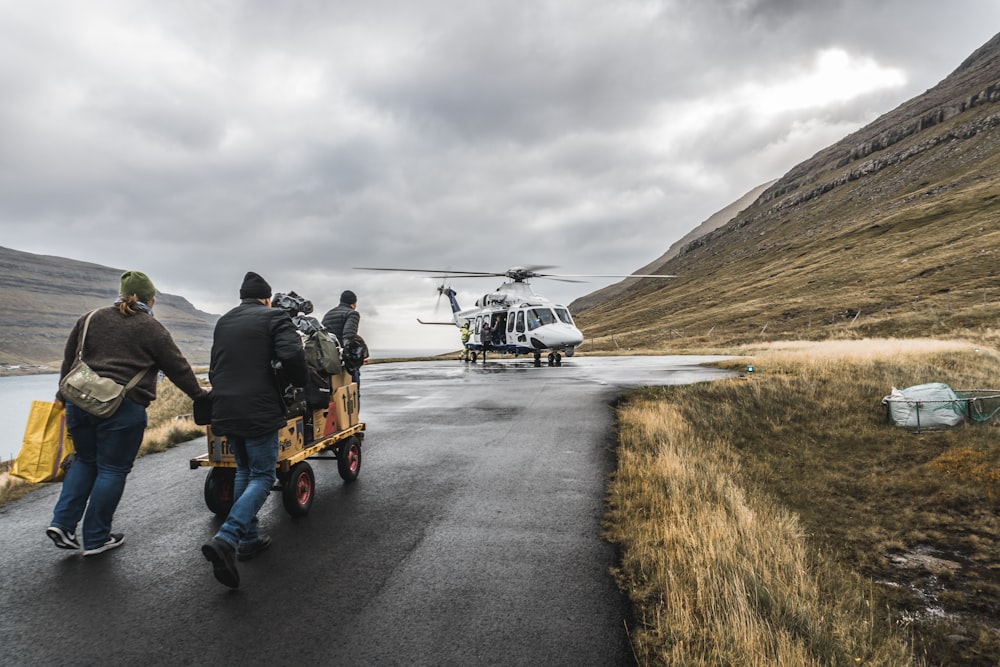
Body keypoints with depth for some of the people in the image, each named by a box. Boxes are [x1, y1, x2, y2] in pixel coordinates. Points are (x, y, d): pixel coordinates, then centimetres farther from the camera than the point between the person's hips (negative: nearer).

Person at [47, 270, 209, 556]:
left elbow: (69, 359, 17)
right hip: (123, 409, -5)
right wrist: (198, 394, 14)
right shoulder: (152, 328, -2)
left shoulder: (91, 319, 12)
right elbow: (177, 367, 1)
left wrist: (63, 395, 28)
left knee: (85, 461, 23)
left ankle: (62, 522, 13)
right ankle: (96, 538, 13)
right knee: (112, 469, 5)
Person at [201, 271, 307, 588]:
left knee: (244, 471, 20)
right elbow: (291, 355, -19)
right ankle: (226, 539, -16)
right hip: (259, 410, -7)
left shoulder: (223, 322, 17)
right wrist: (299, 381, -2)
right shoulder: (274, 317, -4)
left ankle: (248, 539, 23)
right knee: (262, 476, 0)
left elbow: (214, 368, 22)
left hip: (225, 410, 7)